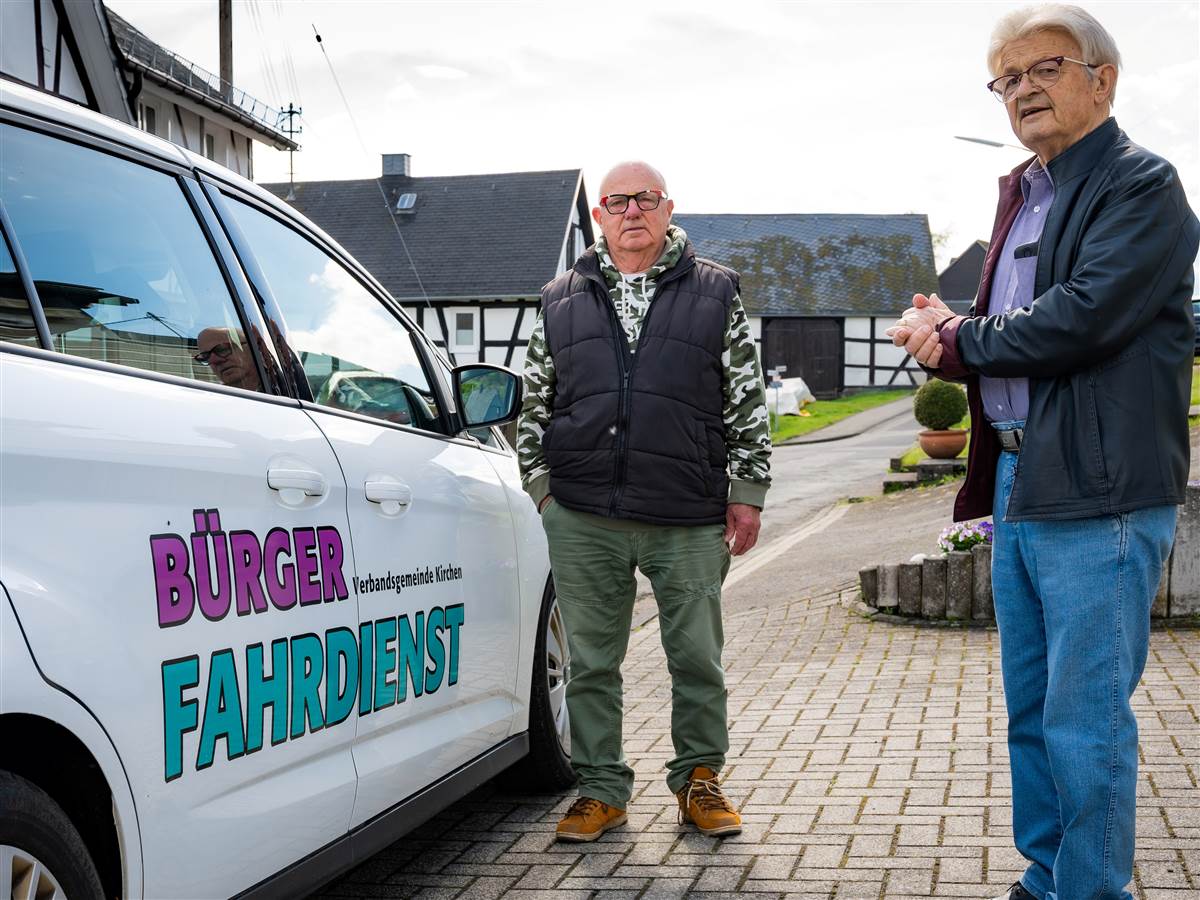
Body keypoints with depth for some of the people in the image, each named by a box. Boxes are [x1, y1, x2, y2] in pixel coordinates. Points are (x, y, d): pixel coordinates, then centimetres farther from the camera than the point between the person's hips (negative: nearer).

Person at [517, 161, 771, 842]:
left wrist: (746, 492, 3)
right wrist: (542, 485, 9)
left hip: (691, 520, -1)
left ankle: (699, 780, 26)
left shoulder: (716, 294, 8)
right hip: (583, 519, 1)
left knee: (698, 658, 7)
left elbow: (748, 402, 7)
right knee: (591, 662, 7)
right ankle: (602, 790, 21)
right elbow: (536, 404, 16)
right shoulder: (562, 301, 12)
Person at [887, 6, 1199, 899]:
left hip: (1098, 495, -9)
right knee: (1032, 713, 17)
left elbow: (1082, 317, -21)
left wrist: (957, 341, -8)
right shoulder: (1023, 195, 19)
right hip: (1019, 485, 9)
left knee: (1086, 722, -4)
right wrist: (948, 334, -2)